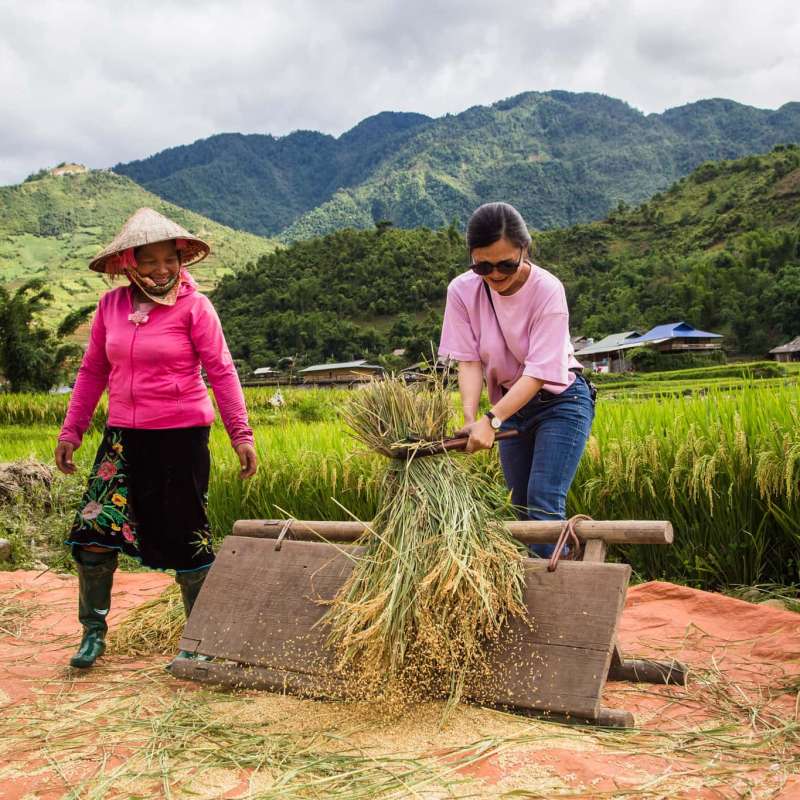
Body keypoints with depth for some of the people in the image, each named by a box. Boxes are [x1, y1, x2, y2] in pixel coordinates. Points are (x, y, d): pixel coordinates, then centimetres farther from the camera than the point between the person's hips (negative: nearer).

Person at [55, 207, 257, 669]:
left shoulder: (193, 306, -6)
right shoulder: (111, 305, 5)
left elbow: (221, 371, -7)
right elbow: (93, 371, 12)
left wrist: (241, 434, -11)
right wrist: (72, 430, 11)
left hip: (181, 436, -4)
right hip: (124, 438, 4)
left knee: (184, 536, 5)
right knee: (93, 531, -1)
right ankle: (93, 632, 19)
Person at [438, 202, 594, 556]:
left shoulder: (547, 289, -24)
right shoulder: (462, 291, -14)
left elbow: (539, 372, -26)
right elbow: (469, 360, -12)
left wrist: (491, 420, -35)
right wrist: (471, 418, -28)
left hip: (560, 401, -4)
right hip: (510, 405, 5)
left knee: (544, 504, -16)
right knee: (523, 507, 11)